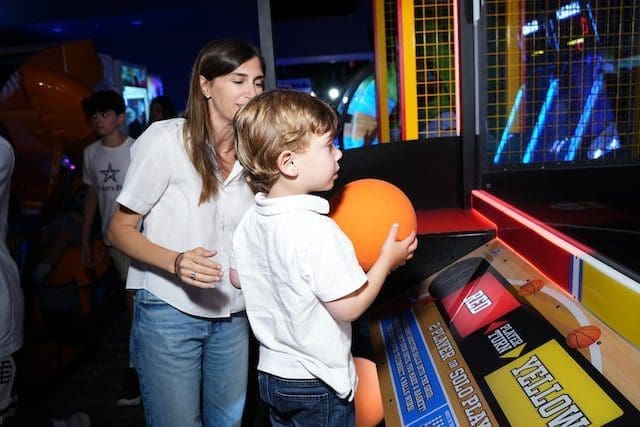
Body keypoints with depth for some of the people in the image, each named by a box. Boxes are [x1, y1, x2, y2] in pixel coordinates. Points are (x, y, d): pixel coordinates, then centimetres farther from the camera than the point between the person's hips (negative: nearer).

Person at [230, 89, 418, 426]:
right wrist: (387, 260, -12)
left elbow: (237, 278, 9)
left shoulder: (250, 221, -5)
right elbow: (349, 308, -24)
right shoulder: (316, 231, -29)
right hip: (318, 385, -6)